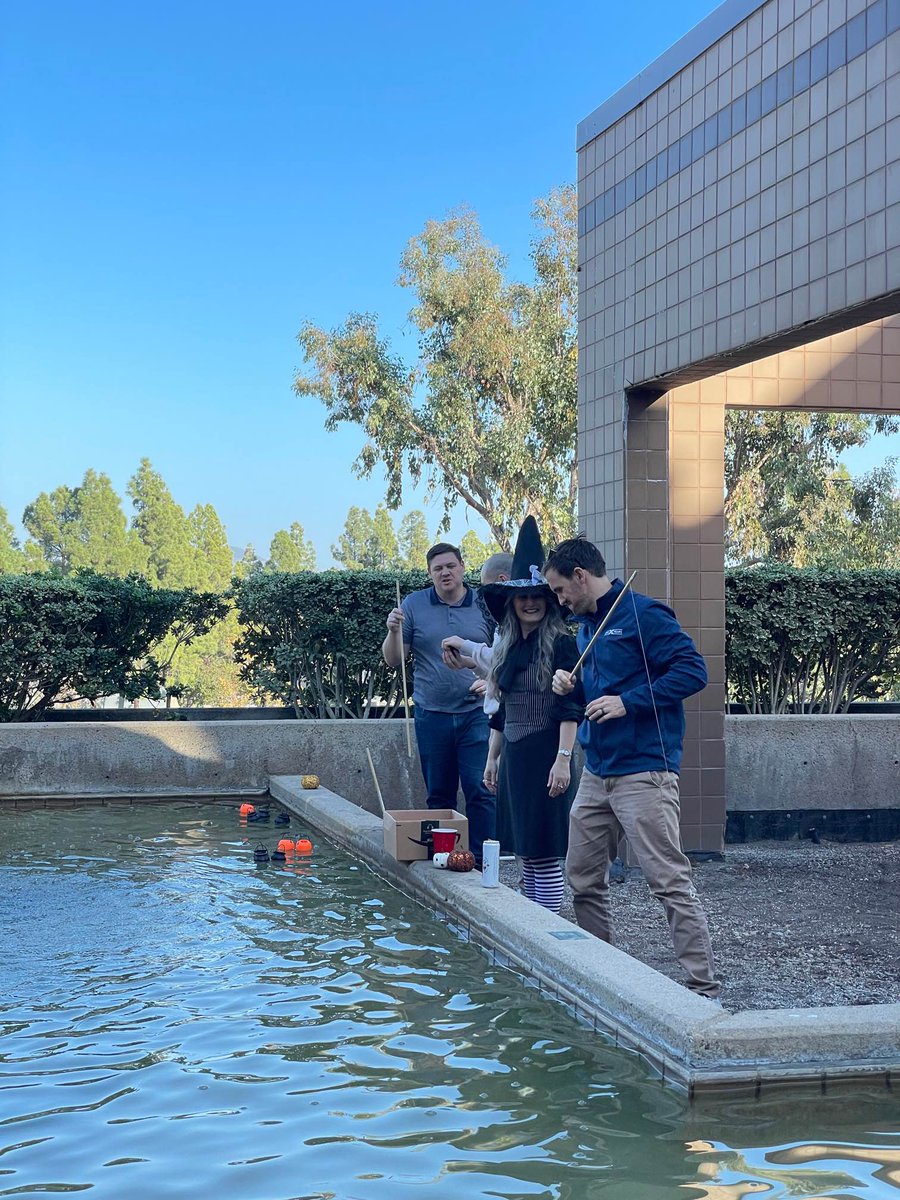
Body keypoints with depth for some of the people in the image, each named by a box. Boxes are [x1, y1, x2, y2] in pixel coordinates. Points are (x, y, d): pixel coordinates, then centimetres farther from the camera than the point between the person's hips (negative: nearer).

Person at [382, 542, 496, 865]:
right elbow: (393, 660, 5)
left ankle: (482, 862, -1)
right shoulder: (414, 605, 5)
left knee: (480, 790, -7)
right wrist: (394, 631, -13)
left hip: (476, 714, -1)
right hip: (431, 715, 1)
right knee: (438, 795, 9)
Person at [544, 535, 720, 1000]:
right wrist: (573, 688, 7)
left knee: (669, 882, -9)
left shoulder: (643, 614, -9)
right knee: (583, 879, 12)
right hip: (595, 773, 9)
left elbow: (692, 670, -16)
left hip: (643, 773, -9)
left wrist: (628, 702, -19)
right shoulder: (587, 625, 18)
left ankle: (704, 990, -4)